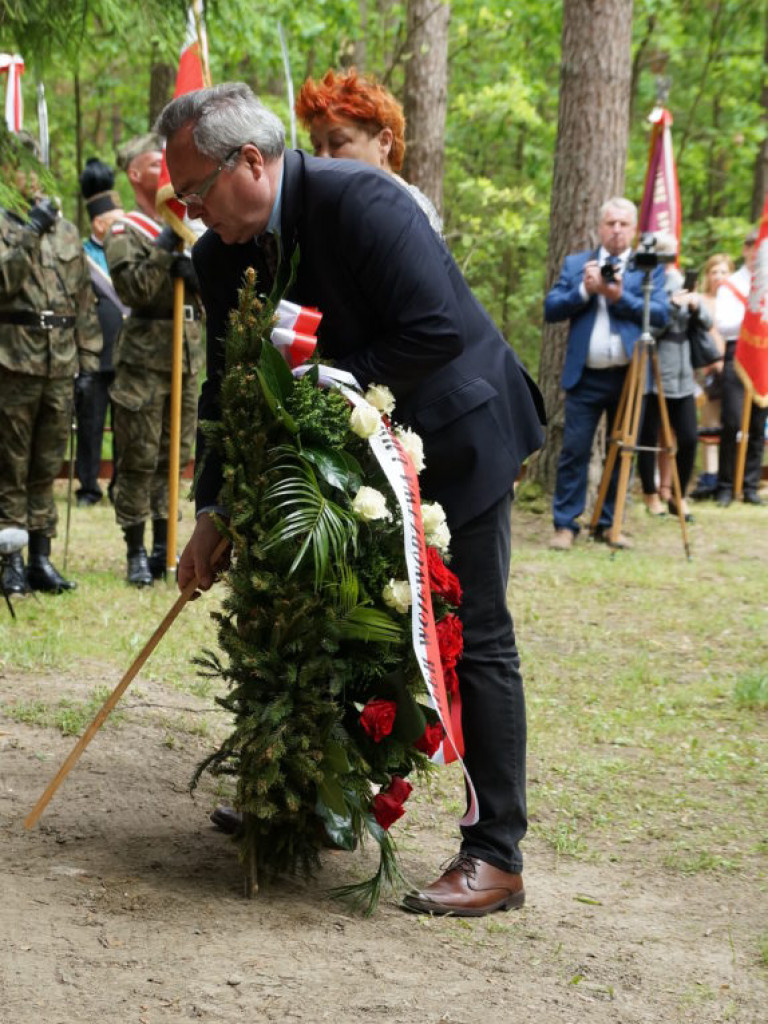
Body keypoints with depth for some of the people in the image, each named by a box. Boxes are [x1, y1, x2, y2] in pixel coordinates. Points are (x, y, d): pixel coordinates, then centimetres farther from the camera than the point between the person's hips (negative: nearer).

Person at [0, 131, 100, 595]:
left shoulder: (66, 230, 15)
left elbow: (84, 299, 16)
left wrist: (88, 360, 11)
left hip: (61, 365, 5)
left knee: (47, 468, 10)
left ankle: (41, 558, 16)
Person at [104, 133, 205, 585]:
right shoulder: (124, 232, -3)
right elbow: (134, 287, -15)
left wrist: (195, 273, -11)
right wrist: (165, 248, -18)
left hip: (189, 352, 6)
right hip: (144, 357, -5)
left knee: (174, 456, 10)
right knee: (139, 459, -2)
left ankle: (164, 547, 17)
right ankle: (136, 552, 4)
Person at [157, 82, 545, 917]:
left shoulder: (360, 201, -27)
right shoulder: (222, 256, -4)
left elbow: (438, 331, -30)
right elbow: (225, 390, 1)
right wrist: (211, 515, -6)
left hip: (457, 436, -7)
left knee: (474, 639, -6)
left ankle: (497, 857, -2)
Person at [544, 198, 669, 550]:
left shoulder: (649, 268, 8)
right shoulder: (576, 264, 12)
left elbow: (660, 313, -5)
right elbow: (551, 309, 4)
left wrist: (619, 297, -15)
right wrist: (584, 290, -10)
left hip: (629, 375, 0)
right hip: (585, 376, 0)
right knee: (574, 451, -3)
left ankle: (609, 524, 16)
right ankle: (565, 525, 2)